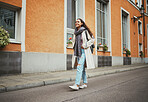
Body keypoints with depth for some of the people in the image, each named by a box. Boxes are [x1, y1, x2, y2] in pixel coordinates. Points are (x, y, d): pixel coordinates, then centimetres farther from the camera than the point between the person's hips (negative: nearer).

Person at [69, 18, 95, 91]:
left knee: (79, 67, -16)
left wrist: (85, 45, -12)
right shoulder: (76, 32, 13)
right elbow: (73, 41, 29)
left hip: (84, 51, -7)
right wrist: (74, 46, 10)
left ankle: (76, 85, -17)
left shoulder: (85, 31, -5)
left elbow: (92, 39, -5)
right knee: (82, 68, 10)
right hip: (78, 52, 7)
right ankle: (85, 83, 20)